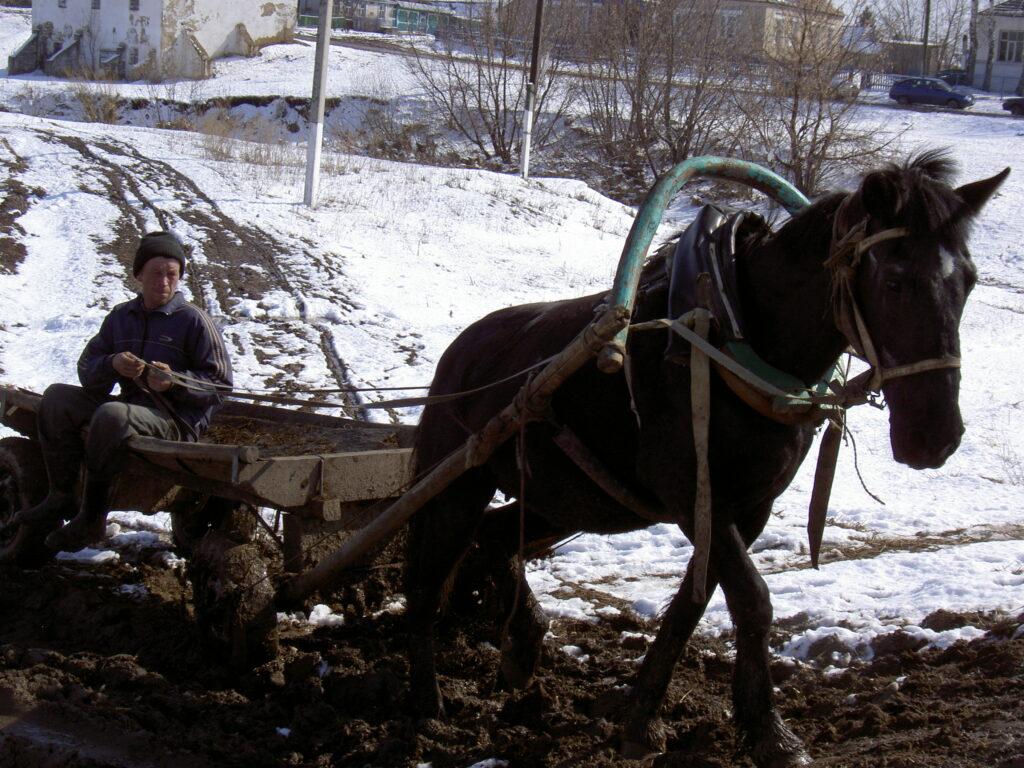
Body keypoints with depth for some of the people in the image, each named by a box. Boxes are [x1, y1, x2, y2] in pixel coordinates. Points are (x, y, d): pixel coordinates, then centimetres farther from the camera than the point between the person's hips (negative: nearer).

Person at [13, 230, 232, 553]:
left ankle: (92, 517, -23)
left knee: (111, 415, -34)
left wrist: (175, 382, -22)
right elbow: (87, 370, 10)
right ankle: (62, 497, -10)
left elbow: (219, 384, -5)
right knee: (57, 397, -7)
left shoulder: (193, 320, -2)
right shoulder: (120, 316, 15)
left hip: (177, 421, -7)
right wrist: (112, 365, -13)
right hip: (131, 407, 7)